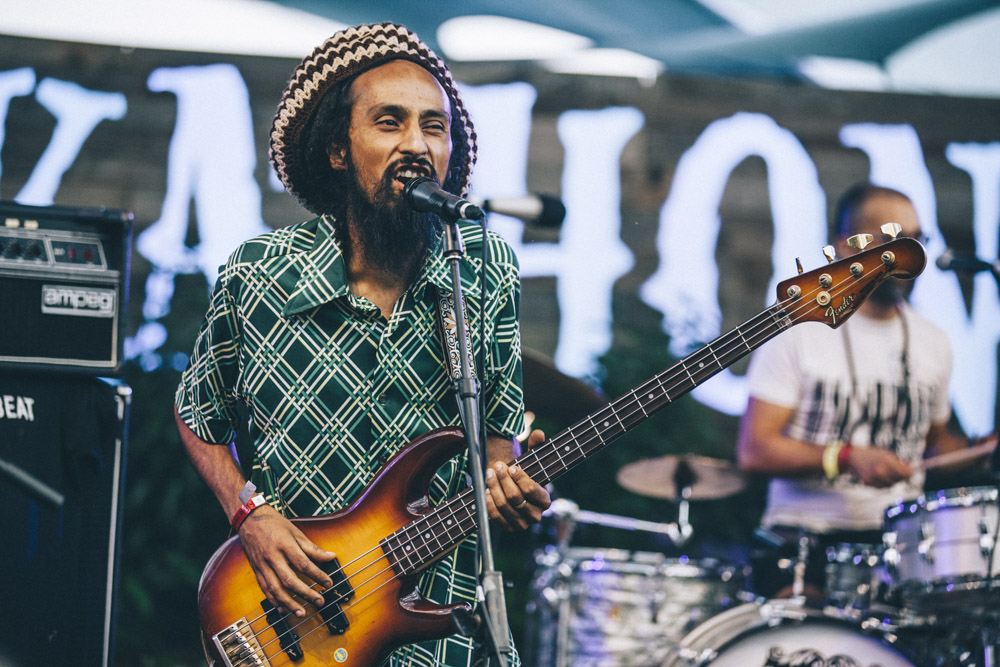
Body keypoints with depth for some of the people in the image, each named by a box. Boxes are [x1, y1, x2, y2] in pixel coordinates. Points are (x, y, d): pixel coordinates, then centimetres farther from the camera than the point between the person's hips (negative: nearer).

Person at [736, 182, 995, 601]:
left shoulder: (932, 344, 13)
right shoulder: (797, 331, -3)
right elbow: (754, 451, -7)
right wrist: (848, 458, -18)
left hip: (899, 536, 5)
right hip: (805, 532, -4)